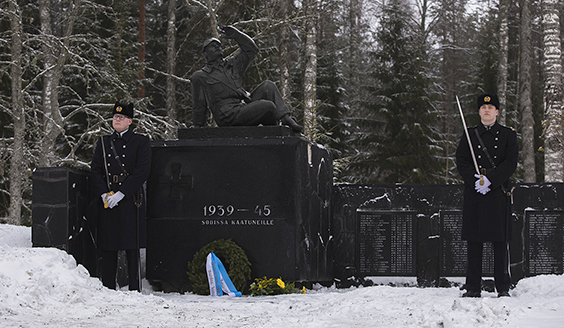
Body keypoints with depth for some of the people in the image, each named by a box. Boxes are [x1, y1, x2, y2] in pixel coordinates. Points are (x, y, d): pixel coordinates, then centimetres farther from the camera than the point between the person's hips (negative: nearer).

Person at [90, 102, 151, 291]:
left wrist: (120, 194, -14)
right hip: (106, 203, 4)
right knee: (108, 247, 4)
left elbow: (142, 172, -7)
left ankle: (134, 289, -2)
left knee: (132, 248, -5)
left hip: (130, 201, -4)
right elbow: (95, 171, 9)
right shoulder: (103, 142, 16)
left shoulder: (141, 142, 3)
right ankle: (107, 289, 10)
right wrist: (104, 194, -7)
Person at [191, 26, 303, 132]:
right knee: (268, 107, -25)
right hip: (228, 116, -7)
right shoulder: (199, 77, 9)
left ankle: (286, 118, -15)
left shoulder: (232, 65, 24)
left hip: (244, 106, 7)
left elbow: (251, 50, 23)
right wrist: (198, 126, 9)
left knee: (268, 86, -8)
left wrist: (237, 35, 12)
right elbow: (198, 107, 11)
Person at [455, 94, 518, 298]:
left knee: (500, 241, -2)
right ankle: (473, 287, 5)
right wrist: (476, 181, -13)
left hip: (498, 194, -1)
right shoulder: (469, 135, 12)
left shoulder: (508, 135, 8)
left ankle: (503, 287, 4)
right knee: (474, 241, 1)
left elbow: (511, 163, -3)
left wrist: (489, 179, -15)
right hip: (474, 195, 1)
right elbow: (461, 162, 4)